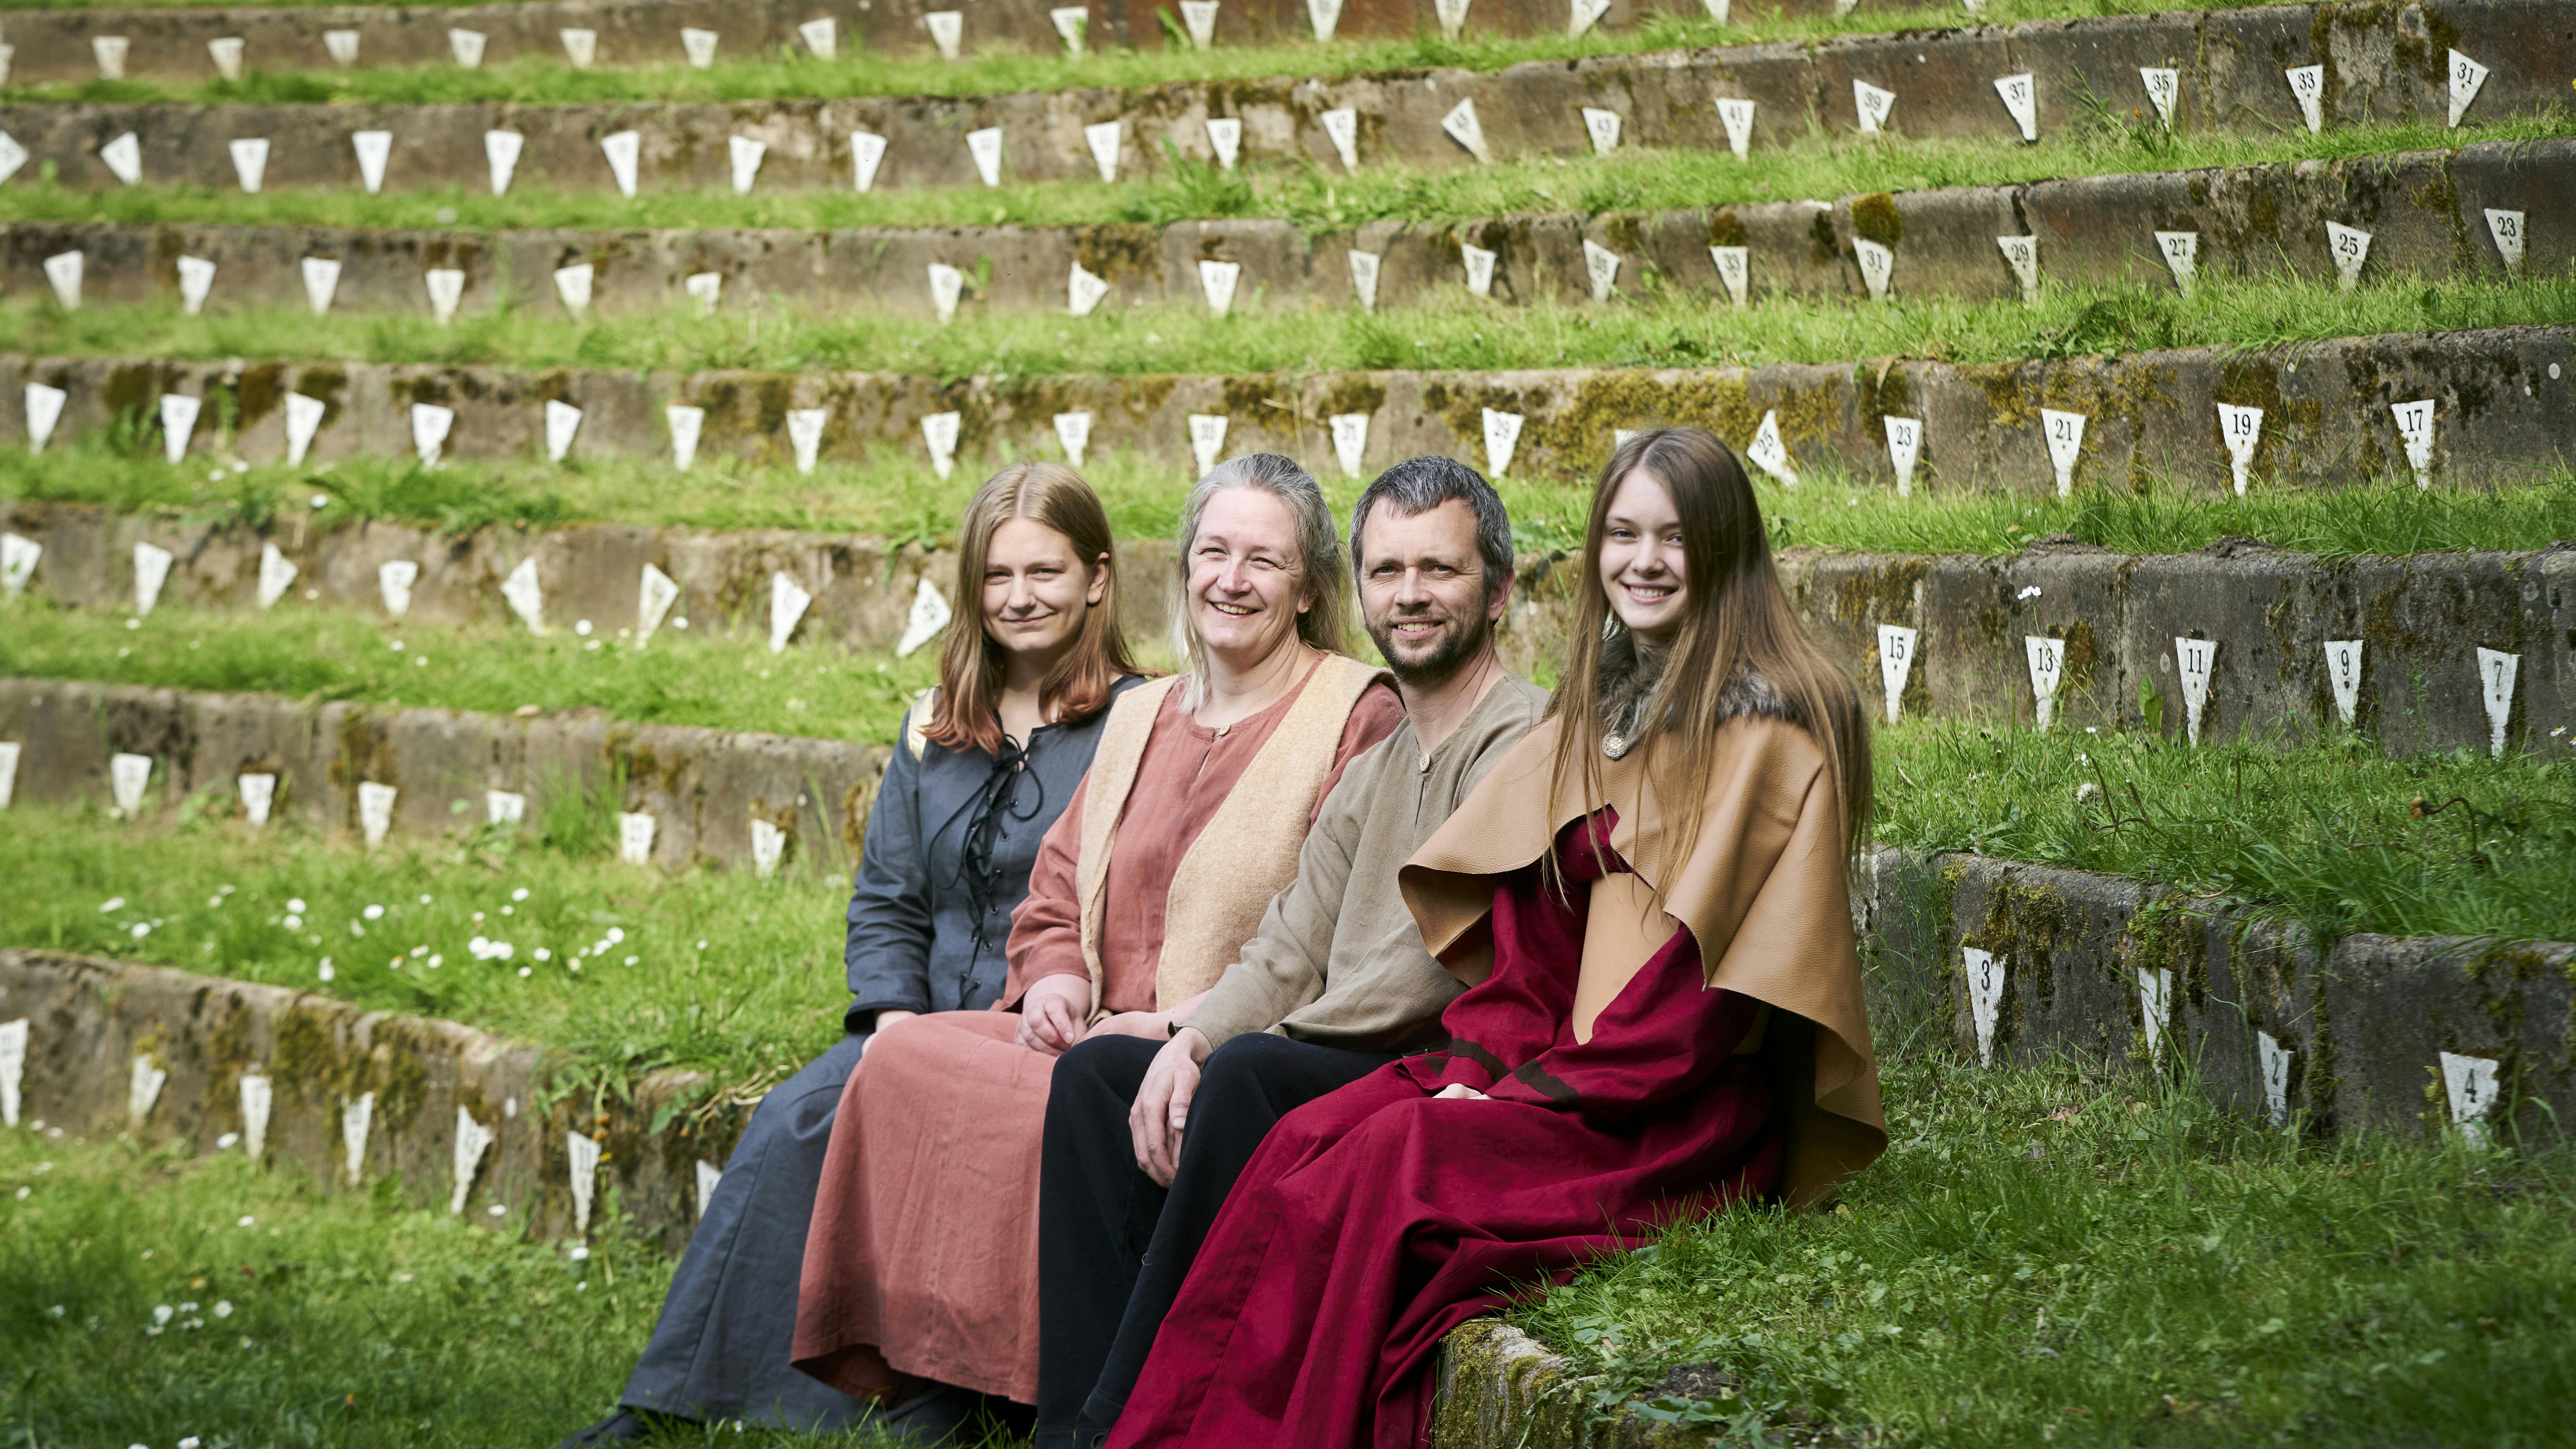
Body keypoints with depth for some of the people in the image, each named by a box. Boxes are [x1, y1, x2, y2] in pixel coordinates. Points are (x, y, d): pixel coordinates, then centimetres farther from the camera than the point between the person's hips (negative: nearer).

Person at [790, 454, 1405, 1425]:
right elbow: (1057, 890, 23)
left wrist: (1186, 1021, -18)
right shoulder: (1141, 717, 22)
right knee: (904, 1059, -14)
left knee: (1063, 1111, -32)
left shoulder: (1358, 717, -2)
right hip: (1103, 1033, 7)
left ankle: (1028, 1399, -17)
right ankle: (910, 1380, -11)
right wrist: (1056, 977, 0)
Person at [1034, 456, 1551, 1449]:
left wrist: (1278, 1036, -9)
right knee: (1094, 1072, -3)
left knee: (1249, 1073, -32)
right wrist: (1193, 1041, -4)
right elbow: (1286, 957, 16)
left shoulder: (1521, 738, -7)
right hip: (1329, 1077, 9)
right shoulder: (1375, 773, 22)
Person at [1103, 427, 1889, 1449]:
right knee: (1307, 1142, -18)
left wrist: (1549, 1088, -16)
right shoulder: (1597, 714, 17)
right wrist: (1488, 1062, -3)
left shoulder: (1772, 728, -7)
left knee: (1393, 1160, -28)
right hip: (1555, 1068, 7)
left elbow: (1708, 964, -13)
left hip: (1694, 1100, -7)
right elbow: (1524, 920, 14)